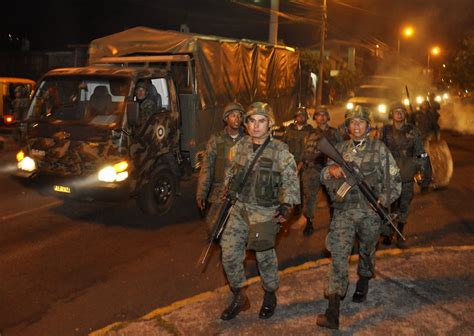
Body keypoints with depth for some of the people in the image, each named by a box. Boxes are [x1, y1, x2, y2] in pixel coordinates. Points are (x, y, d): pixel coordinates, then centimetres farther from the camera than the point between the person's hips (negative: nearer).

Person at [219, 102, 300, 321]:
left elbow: (291, 181, -7)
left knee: (264, 256, 6)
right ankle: (239, 297, 21)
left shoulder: (279, 151, -8)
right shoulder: (240, 146, 4)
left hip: (265, 211, -4)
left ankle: (270, 296, 30)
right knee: (229, 253, 2)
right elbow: (230, 174, 16)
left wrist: (286, 207, -15)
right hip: (239, 208, 4)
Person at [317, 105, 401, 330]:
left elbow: (394, 179, 2)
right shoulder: (340, 149, 9)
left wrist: (383, 200, -13)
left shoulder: (379, 149, 1)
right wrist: (330, 171, -10)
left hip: (370, 212, 0)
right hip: (343, 211, 1)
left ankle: (363, 284, 49)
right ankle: (333, 311, -13)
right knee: (338, 255, -10)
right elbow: (324, 178, 13)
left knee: (367, 251, 18)